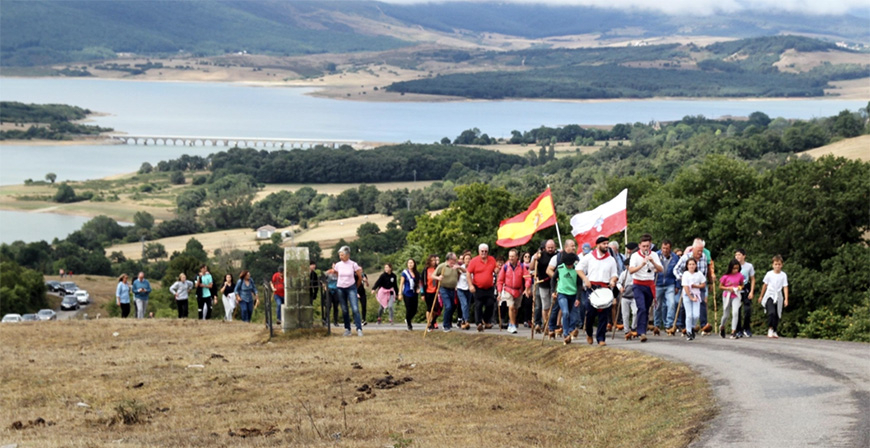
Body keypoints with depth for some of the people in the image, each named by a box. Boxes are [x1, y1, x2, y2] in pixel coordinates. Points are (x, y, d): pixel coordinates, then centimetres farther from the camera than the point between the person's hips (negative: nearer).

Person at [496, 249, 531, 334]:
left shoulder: (522, 267, -4)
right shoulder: (505, 267, -6)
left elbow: (528, 278, -5)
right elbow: (500, 280, 0)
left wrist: (527, 289, -19)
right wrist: (499, 292, -3)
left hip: (519, 291, 2)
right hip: (508, 290, -2)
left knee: (515, 309, 12)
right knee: (511, 307, -18)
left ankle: (510, 326, 28)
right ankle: (513, 326, -10)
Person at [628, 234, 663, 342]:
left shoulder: (654, 255, 5)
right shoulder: (635, 256, -5)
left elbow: (661, 269, -2)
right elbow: (631, 270, -17)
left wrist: (653, 262, -19)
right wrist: (642, 264, -29)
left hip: (650, 285, 4)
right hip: (638, 285, -4)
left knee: (646, 309, 8)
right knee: (641, 308, -17)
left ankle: (643, 331, 18)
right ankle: (642, 332, -22)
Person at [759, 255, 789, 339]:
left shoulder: (783, 275, 0)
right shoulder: (769, 274, 1)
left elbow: (785, 287, -2)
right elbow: (765, 285, 11)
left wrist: (786, 299, -10)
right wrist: (761, 297, 18)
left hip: (778, 297, 2)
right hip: (769, 295, -2)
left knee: (777, 315, 7)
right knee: (771, 312, -22)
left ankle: (774, 331, 22)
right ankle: (770, 329, -14)